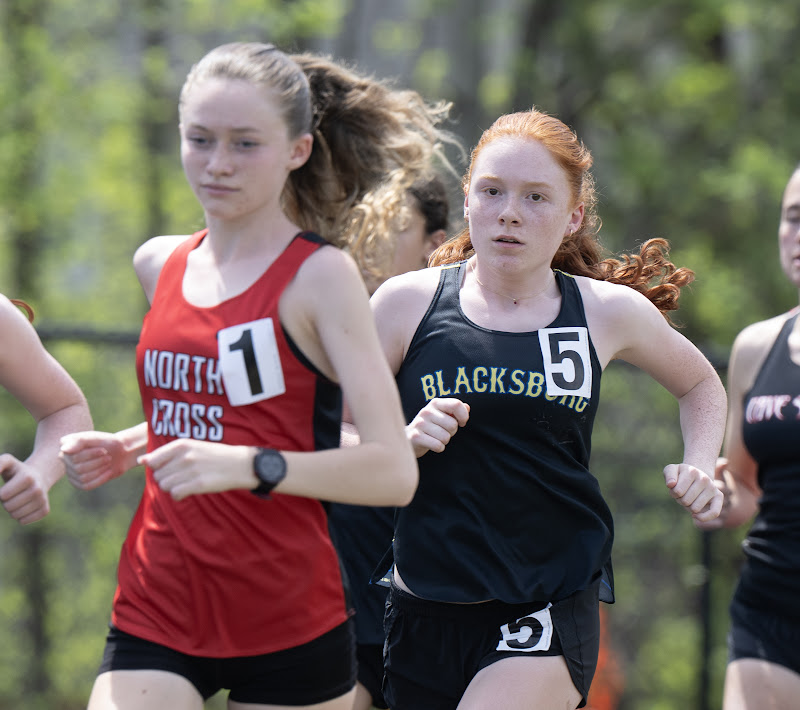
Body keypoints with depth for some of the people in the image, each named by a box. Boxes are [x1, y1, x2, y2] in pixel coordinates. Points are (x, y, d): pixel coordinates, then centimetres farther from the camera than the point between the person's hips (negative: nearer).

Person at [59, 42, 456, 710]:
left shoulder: (321, 274, -8)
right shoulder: (159, 264, 10)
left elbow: (393, 472, -16)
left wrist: (250, 466, -27)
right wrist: (125, 448, 10)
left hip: (289, 624, -4)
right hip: (154, 617, 4)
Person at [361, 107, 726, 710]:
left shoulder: (609, 311, 3)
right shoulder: (407, 303, -1)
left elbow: (701, 386, 23)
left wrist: (700, 471, 8)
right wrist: (403, 443, -16)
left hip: (551, 606, -2)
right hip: (426, 608, 2)